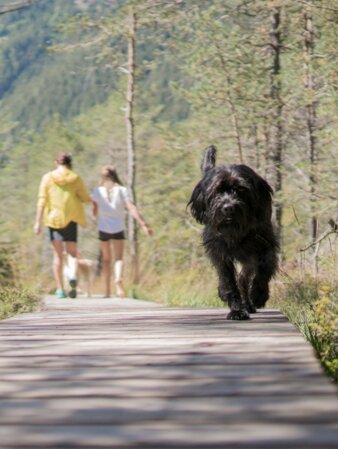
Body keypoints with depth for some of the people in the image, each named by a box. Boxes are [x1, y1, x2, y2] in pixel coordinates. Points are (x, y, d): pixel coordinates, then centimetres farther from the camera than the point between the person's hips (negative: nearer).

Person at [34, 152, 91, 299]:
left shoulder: (48, 178, 0)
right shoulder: (76, 178, 0)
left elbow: (42, 200, -4)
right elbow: (85, 198, 4)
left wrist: (38, 222, -4)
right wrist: (92, 200, 28)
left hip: (53, 219, 0)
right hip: (71, 219, 0)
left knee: (58, 254, 8)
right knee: (72, 252, 12)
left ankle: (60, 289, 4)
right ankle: (73, 276, -19)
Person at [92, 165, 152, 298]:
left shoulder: (97, 191, -1)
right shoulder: (121, 190, -3)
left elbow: (95, 211, 8)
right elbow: (132, 209, -12)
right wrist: (144, 225, -16)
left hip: (103, 228, 1)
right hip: (118, 228, -1)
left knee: (106, 259, 15)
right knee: (118, 258, 2)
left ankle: (107, 290, 14)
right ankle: (118, 279, -29)